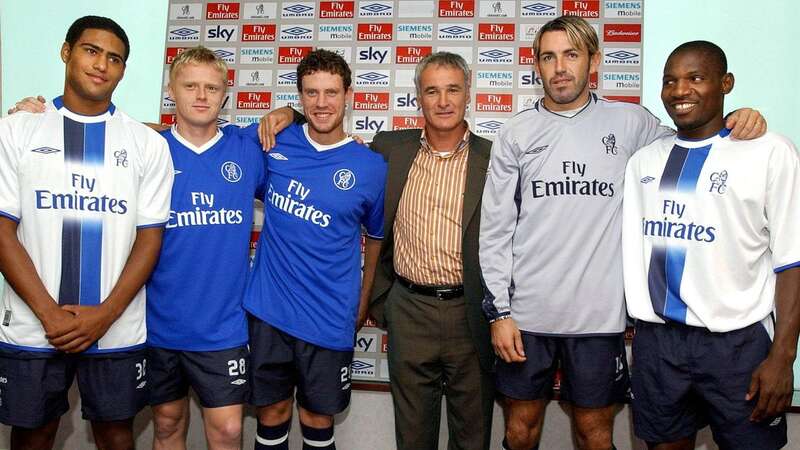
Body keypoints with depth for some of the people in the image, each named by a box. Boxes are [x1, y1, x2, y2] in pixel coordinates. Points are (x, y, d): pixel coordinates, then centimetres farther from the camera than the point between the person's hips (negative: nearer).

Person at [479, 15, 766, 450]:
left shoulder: (629, 122, 2)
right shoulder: (515, 133, 2)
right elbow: (495, 229, 1)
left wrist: (734, 121, -3)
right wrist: (499, 311, -3)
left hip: (599, 313, 0)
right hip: (525, 312, 0)